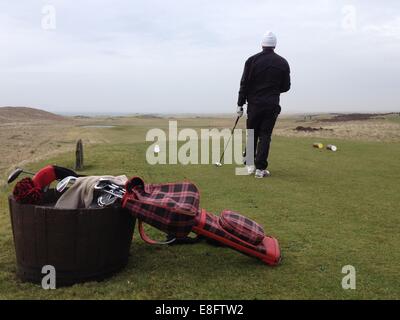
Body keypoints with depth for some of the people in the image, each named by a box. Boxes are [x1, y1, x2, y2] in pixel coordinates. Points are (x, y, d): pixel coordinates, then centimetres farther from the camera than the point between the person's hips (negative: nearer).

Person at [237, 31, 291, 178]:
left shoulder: (252, 60, -1)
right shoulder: (283, 63, 4)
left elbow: (244, 84, -4)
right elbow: (286, 87, 8)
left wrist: (240, 104, 0)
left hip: (254, 104, 0)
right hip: (272, 105, 1)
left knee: (252, 134, 13)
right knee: (265, 136, 2)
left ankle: (250, 165, 14)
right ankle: (260, 168, -1)